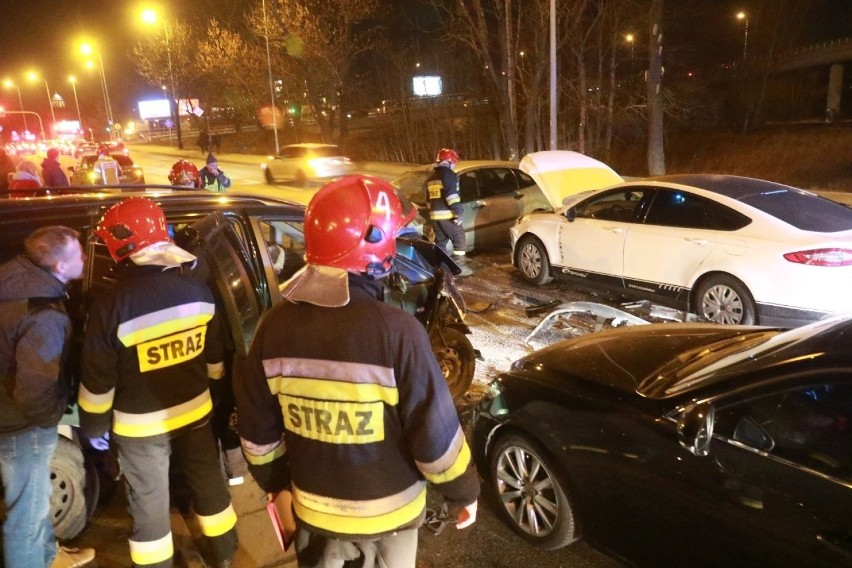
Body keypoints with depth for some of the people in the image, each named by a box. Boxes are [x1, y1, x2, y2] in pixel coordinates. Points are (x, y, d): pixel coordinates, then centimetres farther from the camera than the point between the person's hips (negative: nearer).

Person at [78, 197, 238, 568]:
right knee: (209, 484, 22)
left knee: (149, 505, 15)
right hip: (196, 412, 4)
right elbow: (215, 359, 3)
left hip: (141, 426, -4)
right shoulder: (198, 291, -9)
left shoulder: (112, 305, -22)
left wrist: (94, 427, 4)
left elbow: (97, 382, -13)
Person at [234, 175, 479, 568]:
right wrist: (463, 492, -3)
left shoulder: (277, 325, -13)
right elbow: (435, 431, -20)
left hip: (313, 506, 4)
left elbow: (257, 424, -2)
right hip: (387, 510, -3)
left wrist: (272, 479, 15)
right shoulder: (396, 330, -27)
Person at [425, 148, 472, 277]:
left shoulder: (431, 178, 20)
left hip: (435, 215, 8)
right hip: (447, 215, -8)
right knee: (460, 240, -1)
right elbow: (452, 195, -20)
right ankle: (460, 266, -4)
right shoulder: (449, 174, -8)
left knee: (440, 241, 16)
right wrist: (458, 212, -21)